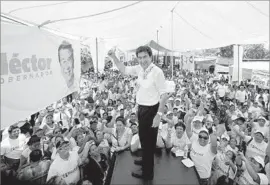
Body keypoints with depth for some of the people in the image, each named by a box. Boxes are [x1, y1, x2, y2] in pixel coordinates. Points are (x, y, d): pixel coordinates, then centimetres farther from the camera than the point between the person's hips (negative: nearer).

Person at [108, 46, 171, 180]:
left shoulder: (157, 72, -23)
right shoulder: (139, 69, -2)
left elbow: (164, 95, -21)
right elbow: (124, 70, 13)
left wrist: (159, 115, -23)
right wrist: (113, 57, 0)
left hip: (151, 110, -7)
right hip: (141, 108, 8)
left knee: (148, 141, 8)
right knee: (143, 138, 26)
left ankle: (147, 173, 28)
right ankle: (146, 160, 52)